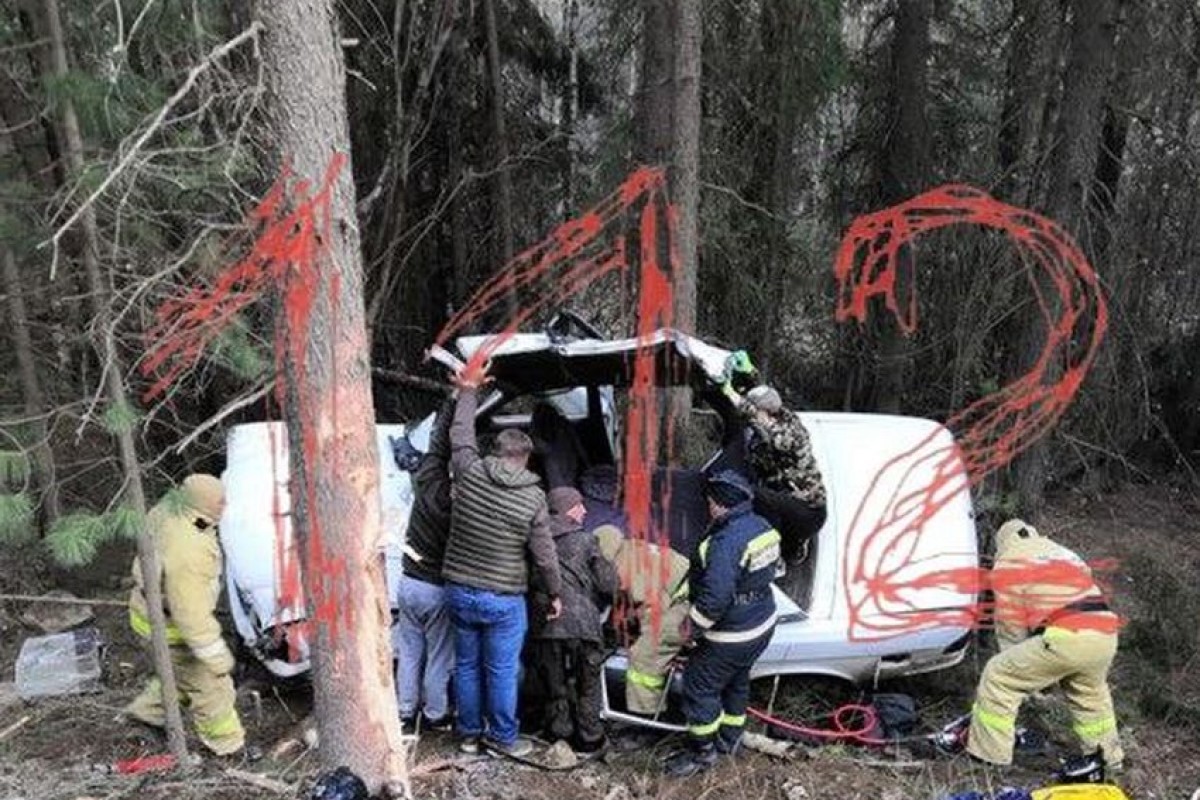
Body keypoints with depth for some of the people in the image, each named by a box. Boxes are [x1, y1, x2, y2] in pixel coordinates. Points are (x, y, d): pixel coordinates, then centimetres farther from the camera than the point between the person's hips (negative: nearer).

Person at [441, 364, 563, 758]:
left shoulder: (470, 473, -8)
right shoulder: (533, 497, -12)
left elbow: (461, 434, 11)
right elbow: (544, 555, -6)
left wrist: (469, 391, 24)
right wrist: (555, 594, 9)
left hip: (459, 592, 4)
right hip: (503, 600, -3)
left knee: (467, 665, 17)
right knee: (501, 672, 9)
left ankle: (469, 733, 31)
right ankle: (504, 737, 23)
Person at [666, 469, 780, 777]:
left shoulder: (726, 541, -30)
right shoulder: (762, 527, 0)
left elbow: (716, 596, -32)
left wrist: (694, 623, -17)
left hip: (732, 635, -9)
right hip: (762, 625, 9)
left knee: (699, 684, 7)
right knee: (737, 680, 26)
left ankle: (702, 750, 20)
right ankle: (730, 737, 43)